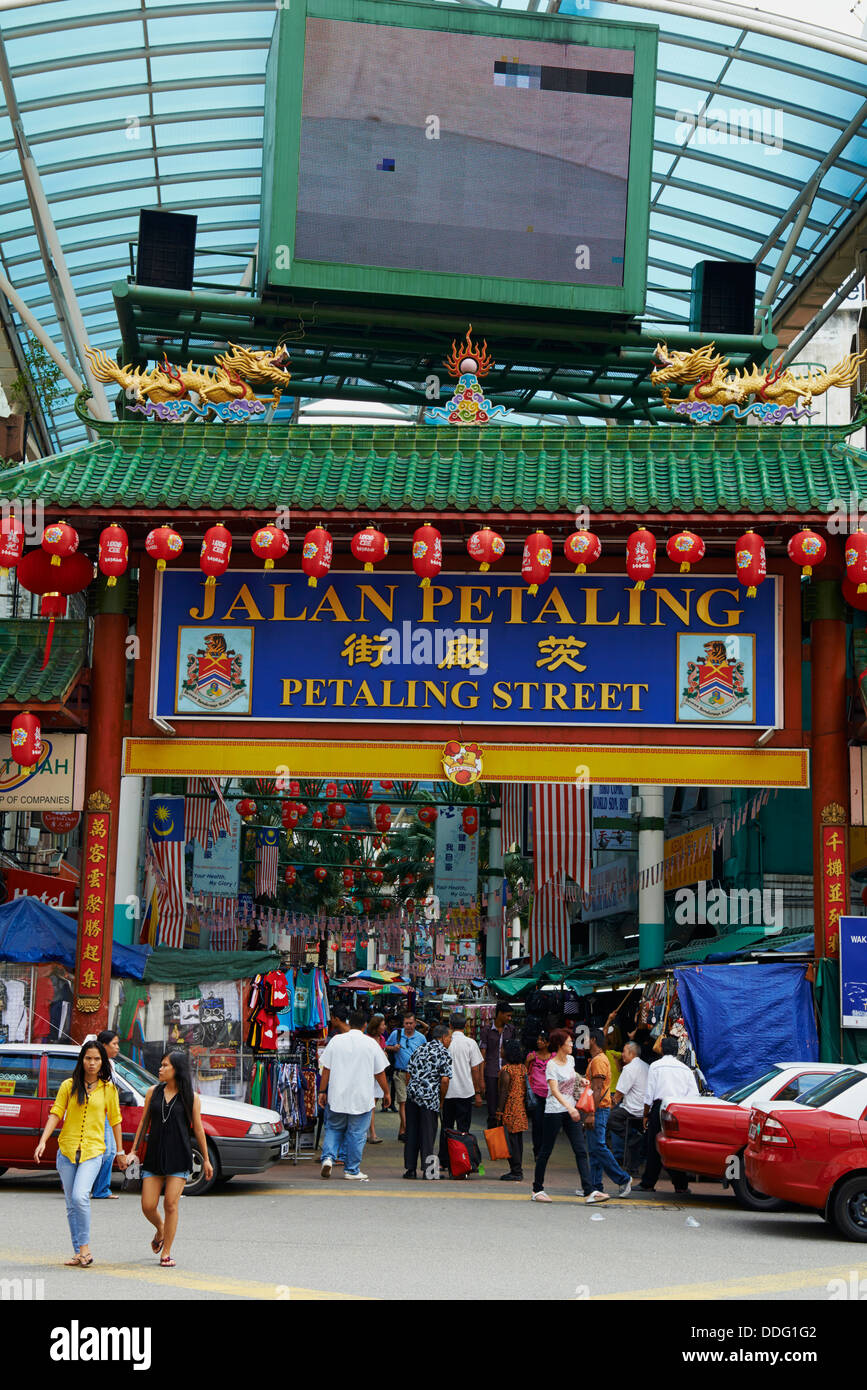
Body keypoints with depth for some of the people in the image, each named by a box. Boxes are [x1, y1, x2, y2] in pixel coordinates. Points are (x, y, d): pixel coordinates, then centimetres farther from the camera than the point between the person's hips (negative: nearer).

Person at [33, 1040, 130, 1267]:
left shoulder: (108, 1089, 3)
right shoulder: (69, 1086, 4)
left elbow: (115, 1120, 10)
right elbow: (56, 1113, 1)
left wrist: (120, 1151, 13)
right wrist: (43, 1141, -10)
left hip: (93, 1150, -2)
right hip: (67, 1150, 3)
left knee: (80, 1196, -22)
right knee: (71, 1204, 7)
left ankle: (85, 1247, -9)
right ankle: (79, 1253, 16)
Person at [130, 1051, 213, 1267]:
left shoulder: (191, 1097, 0)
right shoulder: (153, 1092, 8)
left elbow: (198, 1128, 4)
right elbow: (144, 1122, 14)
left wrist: (206, 1159, 5)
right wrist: (134, 1150, 10)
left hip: (179, 1158, -3)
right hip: (154, 1156, 3)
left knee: (171, 1204, -7)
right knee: (148, 1206, -1)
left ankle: (166, 1253, 4)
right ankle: (160, 1230, 32)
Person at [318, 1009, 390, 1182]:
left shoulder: (336, 1040, 0)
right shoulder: (371, 1043, -3)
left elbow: (326, 1069, 1)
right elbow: (380, 1072, 2)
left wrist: (322, 1091, 8)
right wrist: (386, 1092, 15)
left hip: (337, 1097, 2)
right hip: (362, 1099, -1)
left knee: (334, 1128, 16)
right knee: (357, 1134, 6)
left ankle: (328, 1157, -4)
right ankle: (352, 1170, 9)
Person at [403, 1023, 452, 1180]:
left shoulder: (419, 1050, 14)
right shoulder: (444, 1054, -4)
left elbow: (409, 1075, 13)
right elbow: (444, 1080, -11)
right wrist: (441, 1100, 2)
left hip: (412, 1096, 5)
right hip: (430, 1098, -5)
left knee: (411, 1133, 9)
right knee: (427, 1135, 1)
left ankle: (409, 1168, 12)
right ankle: (429, 1170, 3)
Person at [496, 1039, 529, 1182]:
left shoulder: (506, 1070, -14)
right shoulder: (523, 1067, 8)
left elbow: (504, 1092, -16)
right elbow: (525, 1088, 12)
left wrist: (500, 1111, -13)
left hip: (509, 1109, -8)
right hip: (521, 1109, 8)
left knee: (510, 1140, -4)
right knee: (518, 1139, 12)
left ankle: (516, 1171, -5)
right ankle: (518, 1170, 16)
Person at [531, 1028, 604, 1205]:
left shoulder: (570, 1060, 9)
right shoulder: (551, 1065, -14)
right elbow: (554, 1090, -25)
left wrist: (581, 1081, 11)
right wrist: (569, 1108, -37)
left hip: (571, 1110, 7)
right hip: (554, 1111, -7)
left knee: (581, 1150, -3)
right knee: (546, 1151, 3)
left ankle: (589, 1191, -8)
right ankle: (537, 1190, 17)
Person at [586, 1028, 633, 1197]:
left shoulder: (599, 1060, -13)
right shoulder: (596, 1059, 19)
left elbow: (598, 1089, -19)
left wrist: (591, 1114, -22)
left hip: (599, 1109, -10)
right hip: (598, 1109, 10)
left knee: (598, 1147, -12)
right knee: (595, 1149, 8)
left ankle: (623, 1179, -7)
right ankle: (595, 1186, 9)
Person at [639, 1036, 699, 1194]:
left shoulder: (655, 1066, 1)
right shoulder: (685, 1068, 11)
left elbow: (649, 1093, -1)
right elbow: (694, 1093, 7)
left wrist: (646, 1115, 5)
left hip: (660, 1107, -3)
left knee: (654, 1147, 2)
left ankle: (648, 1183, 4)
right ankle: (680, 1185, 4)